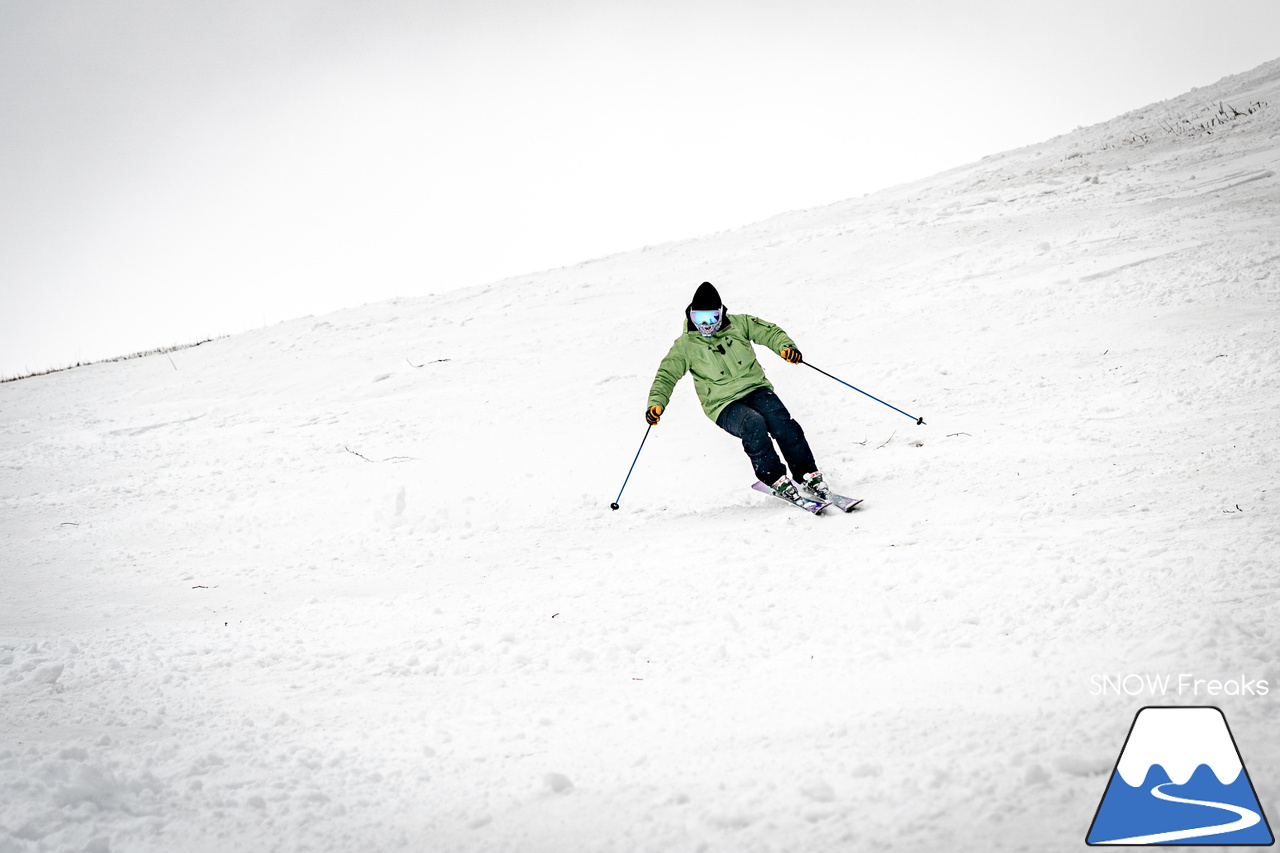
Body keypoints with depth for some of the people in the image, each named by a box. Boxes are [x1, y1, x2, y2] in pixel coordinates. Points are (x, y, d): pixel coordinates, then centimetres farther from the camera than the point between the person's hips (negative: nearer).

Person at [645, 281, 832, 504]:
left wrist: (786, 346, -14)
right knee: (754, 424, -33)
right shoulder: (686, 345, -2)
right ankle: (775, 480, -20)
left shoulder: (739, 324, 2)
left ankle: (809, 475, -14)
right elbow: (666, 376, -1)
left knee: (782, 422, -25)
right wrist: (656, 403, -17)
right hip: (724, 405, -2)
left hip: (755, 389, 2)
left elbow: (770, 333, 7)